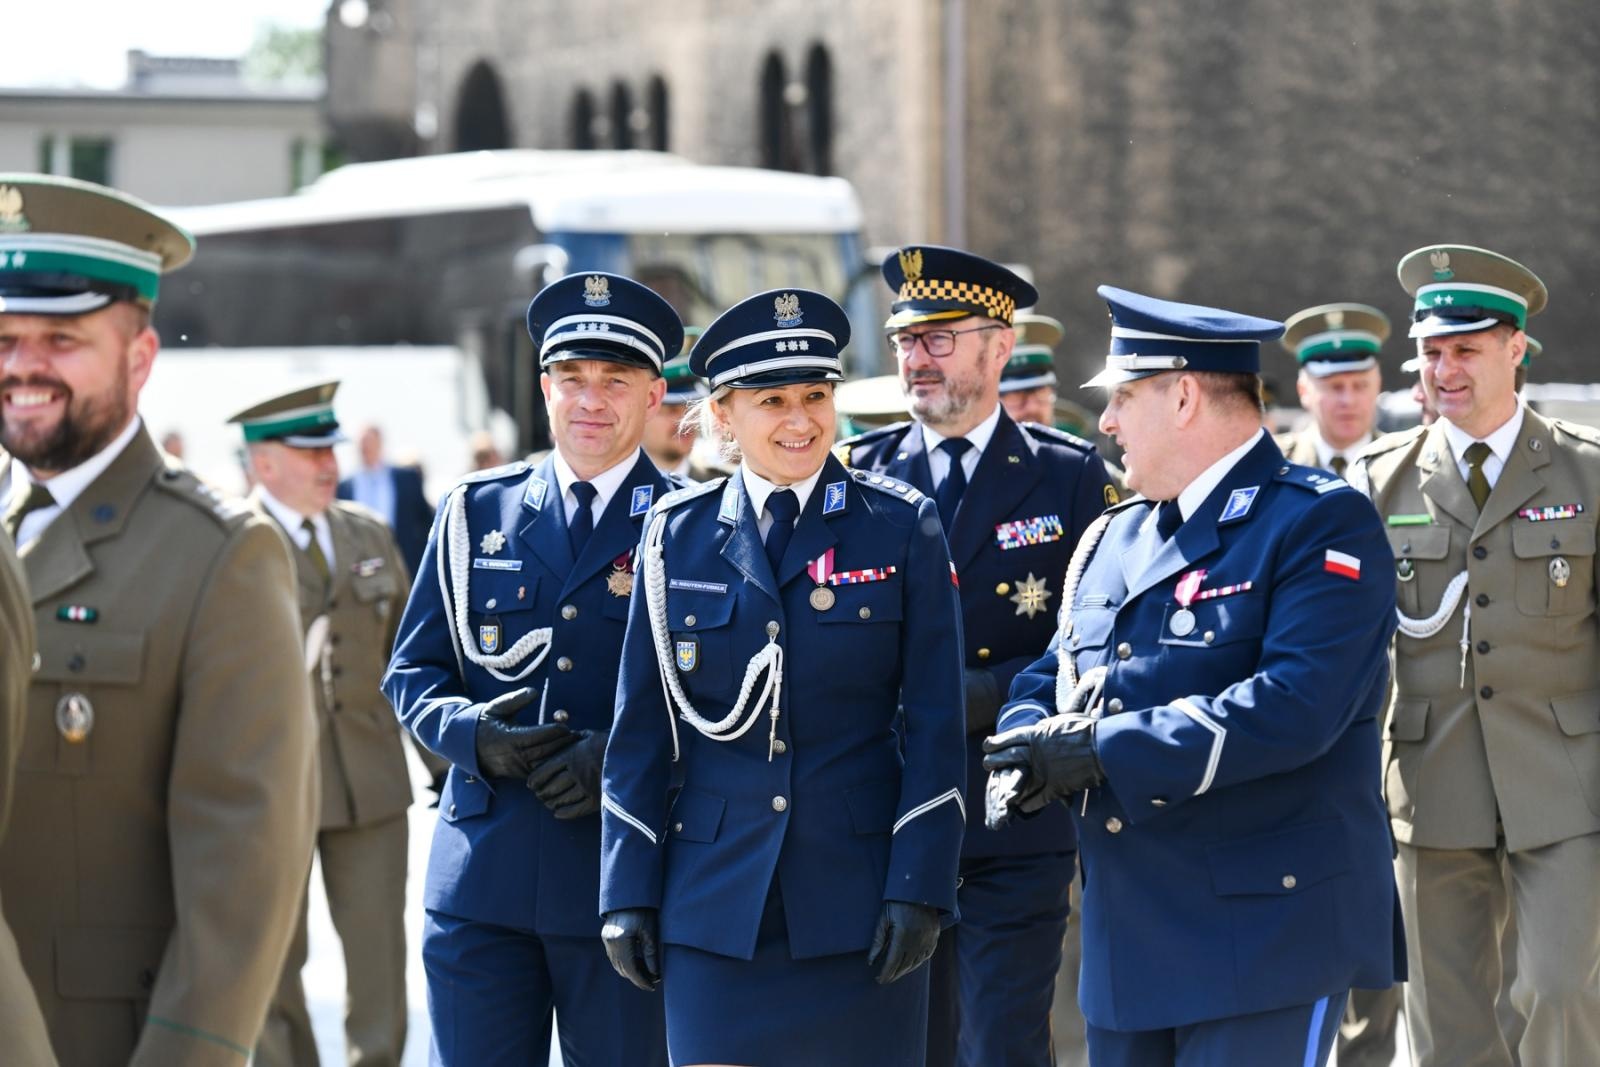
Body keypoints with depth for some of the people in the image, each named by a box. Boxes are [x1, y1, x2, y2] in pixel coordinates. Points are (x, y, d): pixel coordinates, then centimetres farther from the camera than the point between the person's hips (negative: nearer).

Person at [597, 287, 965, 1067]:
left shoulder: (902, 527, 2)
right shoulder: (678, 534, 6)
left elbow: (935, 727, -1)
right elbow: (641, 732, 8)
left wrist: (920, 888, -8)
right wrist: (629, 896, 3)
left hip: (858, 906, -1)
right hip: (715, 907, 1)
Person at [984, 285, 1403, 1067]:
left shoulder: (1321, 524, -8)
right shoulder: (1114, 540, 17)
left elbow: (1293, 707, -21)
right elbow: (1048, 682, 18)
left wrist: (1103, 751, -21)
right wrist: (1029, 753, -7)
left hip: (1267, 935, -7)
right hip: (1127, 942, 8)